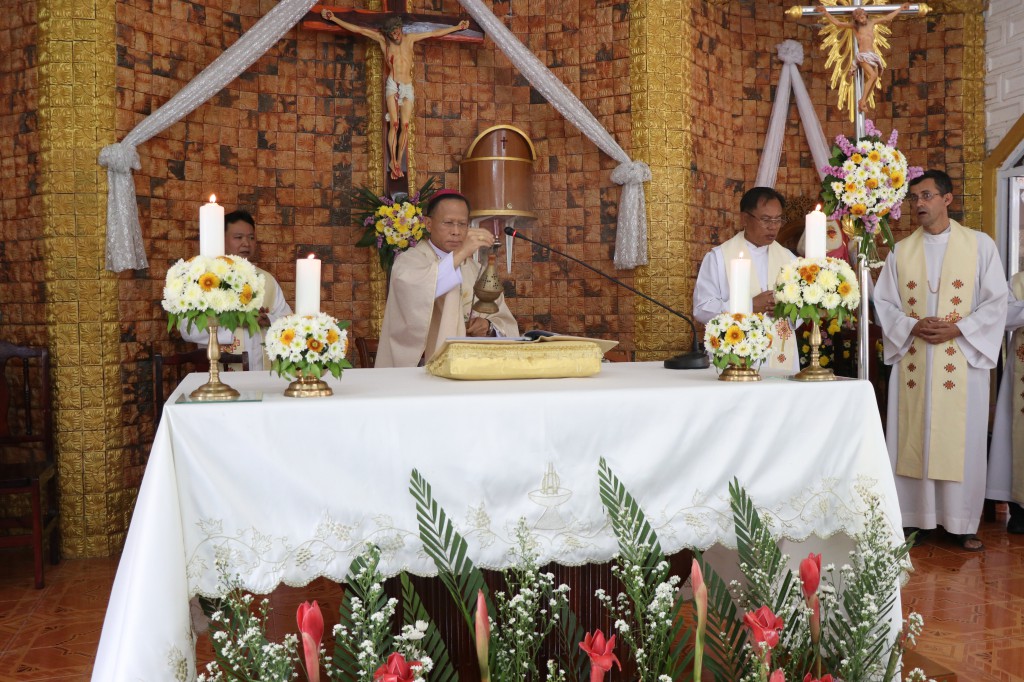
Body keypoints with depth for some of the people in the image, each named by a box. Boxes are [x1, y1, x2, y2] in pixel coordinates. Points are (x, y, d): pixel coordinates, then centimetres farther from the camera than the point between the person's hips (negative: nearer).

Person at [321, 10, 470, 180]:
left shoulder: (410, 38, 11)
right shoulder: (383, 41, 6)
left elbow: (435, 33, 16)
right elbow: (359, 30, 3)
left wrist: (457, 27, 18)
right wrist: (333, 18, 0)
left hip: (407, 88, 2)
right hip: (392, 85, -2)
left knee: (405, 125, -6)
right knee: (394, 124, -11)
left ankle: (399, 161, 1)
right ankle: (393, 161, -4)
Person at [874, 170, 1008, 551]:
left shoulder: (980, 245, 2)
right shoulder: (901, 251, 9)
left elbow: (996, 302, 0)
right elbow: (883, 301, 7)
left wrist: (957, 329, -13)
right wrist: (912, 327, -10)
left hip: (963, 358, -2)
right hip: (911, 360, 2)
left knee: (961, 439, 1)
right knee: (911, 437, 4)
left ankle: (962, 523, 12)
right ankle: (912, 517, 13)